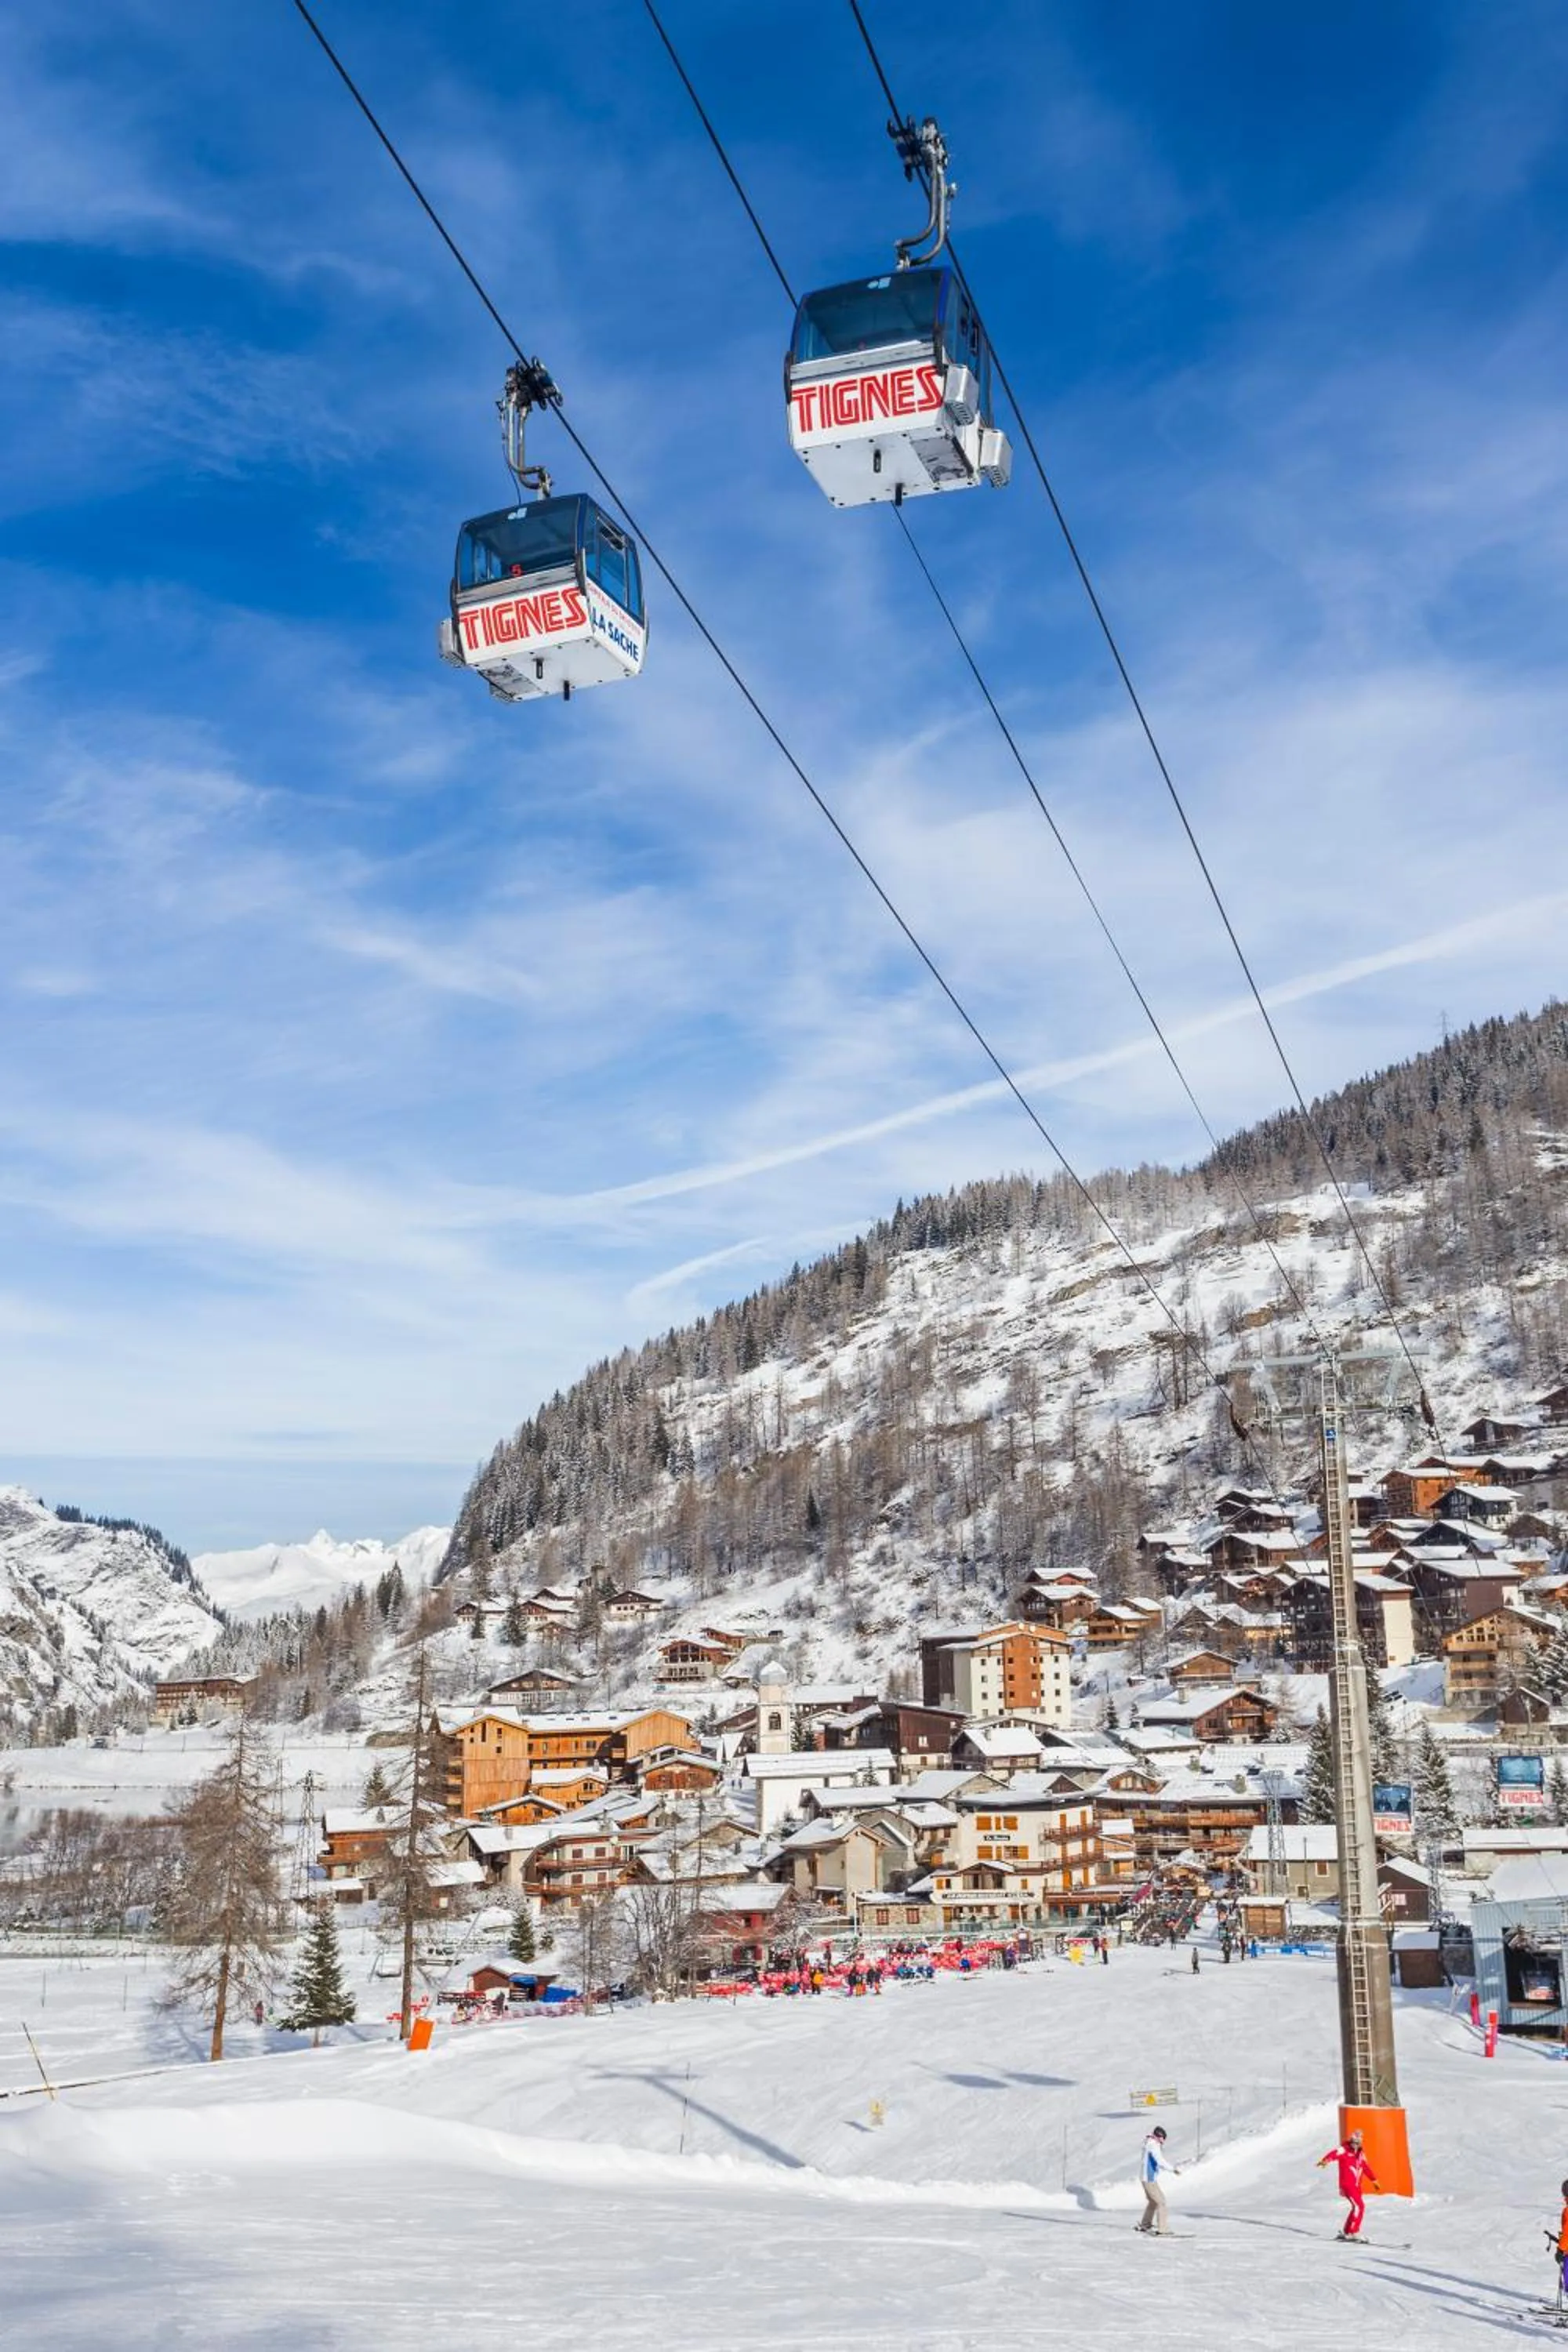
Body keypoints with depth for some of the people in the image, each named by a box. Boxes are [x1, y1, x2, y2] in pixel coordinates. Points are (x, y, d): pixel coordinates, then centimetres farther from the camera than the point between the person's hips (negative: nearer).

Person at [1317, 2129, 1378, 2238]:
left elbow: (1366, 2167, 26)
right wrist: (1325, 2160, -51)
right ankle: (1353, 2232, -12)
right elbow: (1335, 2154, -30)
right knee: (1359, 2206, -18)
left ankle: (1346, 2232, 27)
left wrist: (1374, 2180, 30)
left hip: (1357, 2185, 8)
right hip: (1347, 2184, -8)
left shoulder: (1360, 2153, 13)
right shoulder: (1344, 2150, -10)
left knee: (1357, 2207, 13)